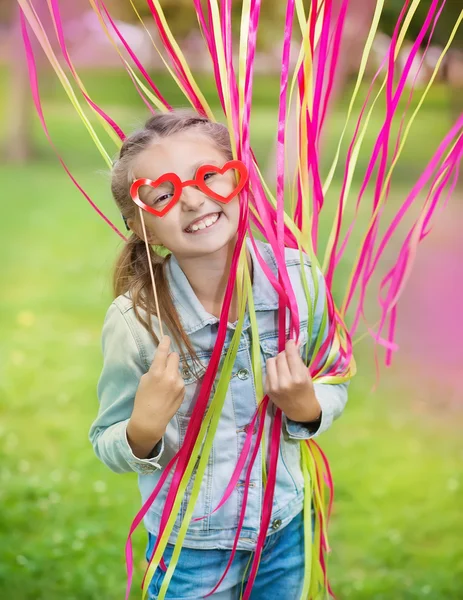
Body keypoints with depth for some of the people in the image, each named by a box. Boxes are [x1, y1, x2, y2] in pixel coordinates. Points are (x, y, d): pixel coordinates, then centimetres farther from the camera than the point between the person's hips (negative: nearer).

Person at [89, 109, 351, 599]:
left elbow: (335, 389, -1)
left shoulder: (300, 278, -16)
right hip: (191, 550, -2)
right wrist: (144, 429, -30)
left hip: (287, 527, 3)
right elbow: (108, 448, -10)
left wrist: (308, 407, -22)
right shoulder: (135, 320, -23)